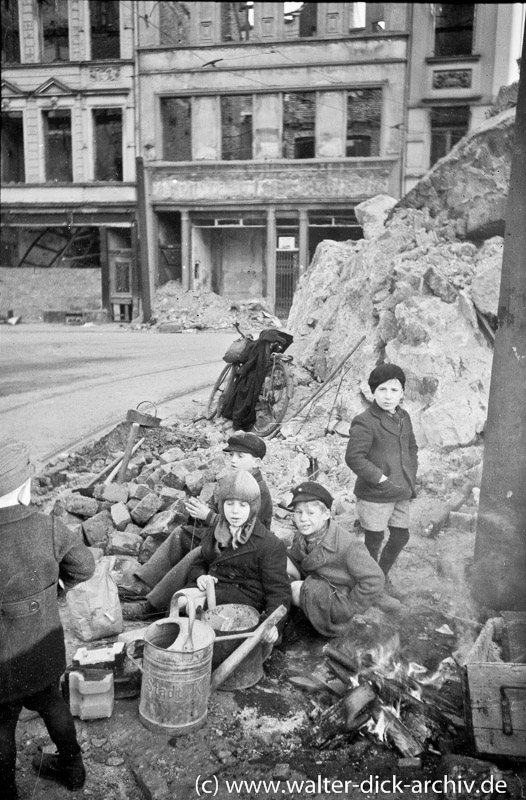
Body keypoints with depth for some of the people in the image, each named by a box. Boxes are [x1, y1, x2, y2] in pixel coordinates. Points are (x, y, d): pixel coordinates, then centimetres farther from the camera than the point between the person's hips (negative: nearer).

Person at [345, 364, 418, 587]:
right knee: (374, 541, 5)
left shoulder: (404, 417, 8)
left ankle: (382, 576, 38)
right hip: (375, 496, -7)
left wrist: (411, 477, 10)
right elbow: (353, 457, -23)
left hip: (401, 493, 8)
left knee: (401, 536, 17)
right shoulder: (364, 422, -17)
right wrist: (382, 479, -22)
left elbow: (411, 447, 22)